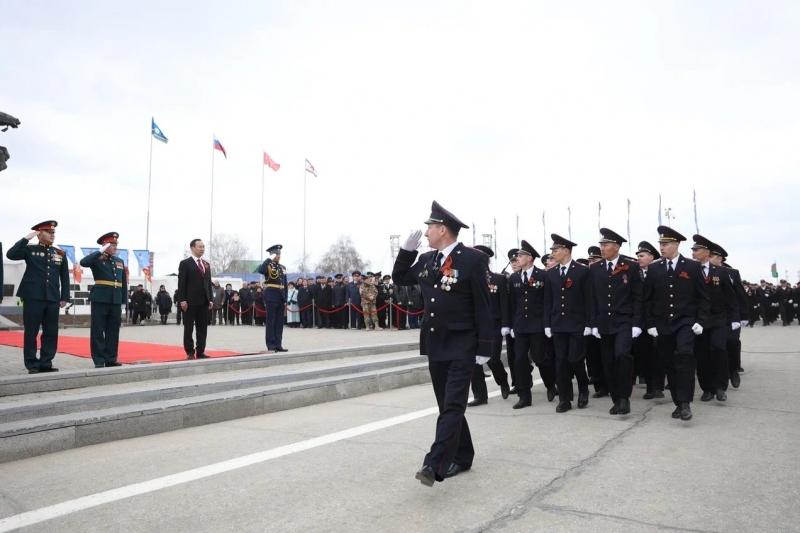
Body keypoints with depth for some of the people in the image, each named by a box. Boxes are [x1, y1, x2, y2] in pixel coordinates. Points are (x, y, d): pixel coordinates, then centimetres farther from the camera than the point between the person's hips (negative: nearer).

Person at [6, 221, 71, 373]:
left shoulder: (60, 253, 13)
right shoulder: (30, 249, 4)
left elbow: (65, 277, 12)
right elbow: (11, 255, -14)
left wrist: (64, 297, 6)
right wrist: (26, 239, -14)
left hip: (53, 299, 3)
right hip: (33, 298, -3)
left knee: (51, 332, 4)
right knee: (31, 332, 1)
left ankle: (46, 363, 13)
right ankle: (32, 364, 8)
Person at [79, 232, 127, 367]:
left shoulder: (120, 261, 15)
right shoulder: (97, 259, 0)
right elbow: (83, 262, -23)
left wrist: (123, 301, 11)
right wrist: (101, 252, -19)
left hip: (116, 301, 5)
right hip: (100, 299, -5)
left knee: (113, 331, 8)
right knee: (98, 331, 0)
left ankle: (111, 359, 14)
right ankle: (99, 360, 5)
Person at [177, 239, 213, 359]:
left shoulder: (206, 264, 16)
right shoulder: (185, 263, -2)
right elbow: (181, 283, -7)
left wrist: (210, 299, 10)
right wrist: (182, 300, -14)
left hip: (204, 301, 6)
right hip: (190, 301, -6)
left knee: (202, 328, 5)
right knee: (189, 328, 1)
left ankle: (200, 351, 10)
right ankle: (190, 352, 6)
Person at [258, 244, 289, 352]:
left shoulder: (283, 267, 15)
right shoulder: (268, 266, -3)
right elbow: (260, 270, -29)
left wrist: (285, 299, 12)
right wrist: (269, 259, -20)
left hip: (281, 297, 7)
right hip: (271, 297, -6)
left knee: (279, 322, 8)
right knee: (270, 322, -2)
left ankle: (278, 345, 14)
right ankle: (271, 346, 1)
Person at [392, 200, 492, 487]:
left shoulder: (472, 260, -11)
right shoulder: (426, 260, 7)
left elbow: (482, 307, -11)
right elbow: (399, 279, 19)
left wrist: (484, 348, -12)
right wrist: (407, 249, 5)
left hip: (461, 345, -7)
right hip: (435, 344, 7)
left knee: (453, 405, -9)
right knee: (447, 405, 13)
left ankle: (435, 465, -11)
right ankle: (462, 457, 27)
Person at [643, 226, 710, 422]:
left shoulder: (693, 267, 1)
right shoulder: (654, 268, 5)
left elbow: (703, 297, 3)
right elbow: (648, 299, 7)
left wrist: (700, 321, -6)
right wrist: (650, 323, 1)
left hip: (685, 322, -3)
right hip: (662, 325, 3)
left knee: (684, 355, -23)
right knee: (669, 364, 6)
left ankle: (685, 402, -15)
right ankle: (679, 403, 18)